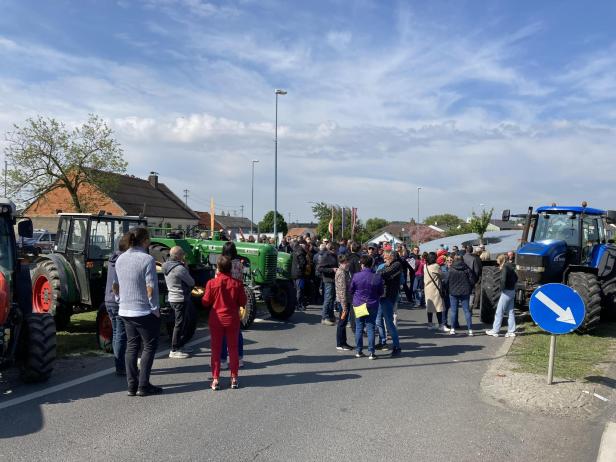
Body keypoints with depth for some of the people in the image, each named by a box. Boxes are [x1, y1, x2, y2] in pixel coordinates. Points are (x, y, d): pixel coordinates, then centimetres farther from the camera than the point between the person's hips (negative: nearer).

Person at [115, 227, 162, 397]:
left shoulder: (120, 259, 7)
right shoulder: (147, 259, -16)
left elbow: (115, 285, 13)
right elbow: (150, 288, -18)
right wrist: (155, 308, -10)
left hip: (125, 311, 7)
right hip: (144, 311, -7)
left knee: (131, 346, 13)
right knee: (149, 346, 6)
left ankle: (132, 386, 15)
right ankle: (143, 385, 6)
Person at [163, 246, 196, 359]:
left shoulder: (167, 266, 7)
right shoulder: (179, 268, -21)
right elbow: (191, 282, -14)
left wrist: (184, 268, -2)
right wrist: (186, 268, 1)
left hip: (172, 298, 9)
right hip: (181, 299, -9)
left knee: (180, 323, 20)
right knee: (179, 324, -1)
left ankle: (179, 345, 29)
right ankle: (174, 350, 6)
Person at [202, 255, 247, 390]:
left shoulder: (211, 283, -11)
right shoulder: (237, 283, -9)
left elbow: (205, 302, -5)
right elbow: (243, 302, -3)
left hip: (216, 320, -1)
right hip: (232, 320, 1)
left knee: (216, 349, 9)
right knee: (233, 349, 12)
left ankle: (215, 379, 11)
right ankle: (234, 378, 17)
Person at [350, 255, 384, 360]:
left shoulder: (356, 276, -12)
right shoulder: (377, 277, -11)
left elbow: (351, 290, 0)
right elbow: (381, 292, 0)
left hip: (358, 304, 0)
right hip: (372, 305, 0)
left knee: (359, 328, 10)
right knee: (370, 328, 5)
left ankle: (358, 351, 16)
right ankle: (372, 352, 5)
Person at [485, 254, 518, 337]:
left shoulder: (505, 267, -14)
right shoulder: (510, 267, 12)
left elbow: (503, 279, -27)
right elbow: (516, 278, 23)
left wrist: (502, 288, -13)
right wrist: (512, 284, 15)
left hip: (506, 291, -9)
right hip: (512, 291, 9)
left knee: (499, 312, -2)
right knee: (510, 311, 12)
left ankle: (495, 331, 3)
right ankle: (511, 331, 15)